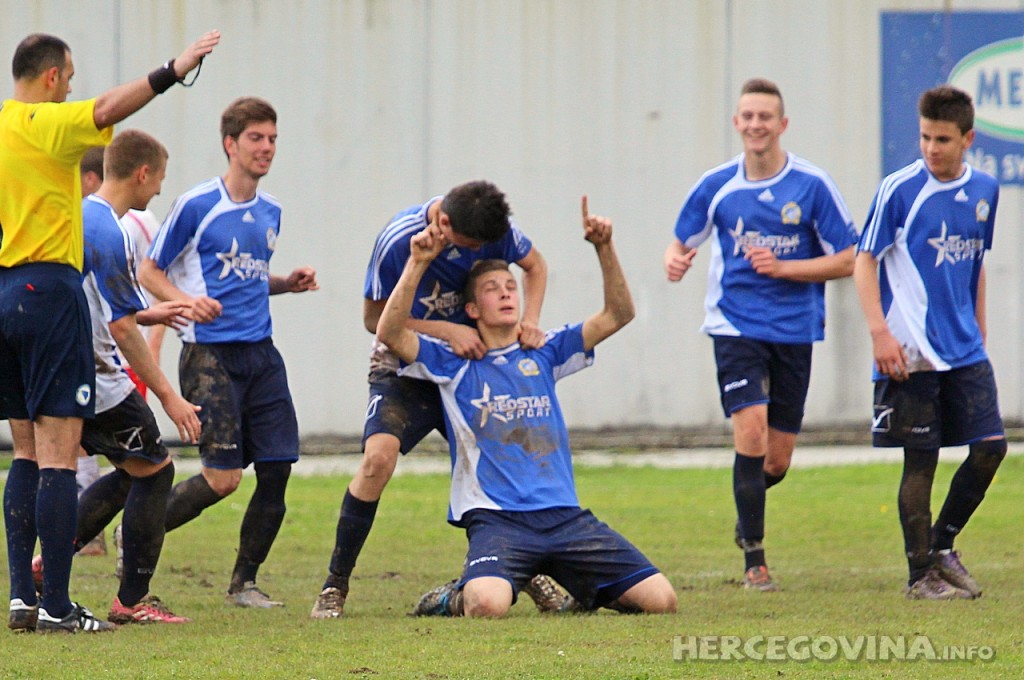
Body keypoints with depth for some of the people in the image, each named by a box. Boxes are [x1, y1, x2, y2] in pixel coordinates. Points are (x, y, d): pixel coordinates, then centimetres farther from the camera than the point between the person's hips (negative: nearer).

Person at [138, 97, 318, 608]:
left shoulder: (270, 211, 14)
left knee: (277, 470, -2)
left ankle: (245, 581, 12)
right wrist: (185, 300, -19)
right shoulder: (196, 206, -6)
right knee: (223, 478, -12)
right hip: (209, 353, -6)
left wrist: (287, 283, 9)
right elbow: (149, 271, -1)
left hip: (260, 353, 6)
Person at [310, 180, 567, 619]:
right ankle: (335, 586, -17)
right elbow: (375, 318, -15)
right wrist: (449, 331, -24)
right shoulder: (397, 243, -26)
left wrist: (529, 319, -12)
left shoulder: (492, 228, -13)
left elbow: (534, 265, 7)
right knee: (378, 456, -26)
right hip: (405, 368, -4)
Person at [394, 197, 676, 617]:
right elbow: (390, 333, -7)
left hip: (564, 516, 4)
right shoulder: (454, 363, 9)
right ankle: (454, 599, 1)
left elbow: (619, 314, 13)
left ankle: (585, 592, 19)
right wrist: (417, 263, -12)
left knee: (660, 600, -10)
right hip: (496, 519, -4)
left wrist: (604, 249, 0)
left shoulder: (543, 353, 18)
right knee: (488, 605, -36)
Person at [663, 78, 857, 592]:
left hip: (795, 331, 1)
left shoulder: (812, 186, -4)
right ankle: (754, 559, -10)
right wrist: (674, 260, -11)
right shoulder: (716, 186, 1)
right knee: (751, 431, -20)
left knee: (777, 462, 5)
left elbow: (847, 260, -1)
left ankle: (748, 509, 41)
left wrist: (783, 267, -14)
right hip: (736, 328, -1)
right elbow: (681, 241, 14)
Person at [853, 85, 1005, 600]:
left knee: (990, 448, -2)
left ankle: (942, 546, 17)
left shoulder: (984, 190, 9)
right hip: (912, 354, -5)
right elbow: (864, 262, -6)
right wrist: (879, 333, -15)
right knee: (921, 461, -2)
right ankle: (922, 573, 7)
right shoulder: (899, 190, -8)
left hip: (966, 351, 5)